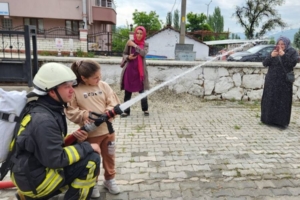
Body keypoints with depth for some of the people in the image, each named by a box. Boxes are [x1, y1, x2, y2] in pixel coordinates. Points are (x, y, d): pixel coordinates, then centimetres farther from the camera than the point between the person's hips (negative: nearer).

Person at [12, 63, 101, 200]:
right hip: (34, 179, -9)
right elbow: (56, 159, -26)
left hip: (35, 170, 9)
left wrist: (73, 138, -4)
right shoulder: (44, 119, -25)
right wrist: (87, 147, -17)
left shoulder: (52, 110, 3)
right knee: (92, 159, -17)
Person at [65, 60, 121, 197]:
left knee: (109, 156, 18)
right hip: (90, 133, -3)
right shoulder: (75, 90, -11)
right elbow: (70, 111, -8)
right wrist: (83, 114, -23)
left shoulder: (103, 85, -2)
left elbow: (113, 102, -3)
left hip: (107, 129, 3)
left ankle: (109, 179, 40)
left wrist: (109, 112, -22)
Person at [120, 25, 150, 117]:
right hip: (130, 70, 1)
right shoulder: (129, 43, 2)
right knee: (128, 91, 4)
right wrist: (128, 57, -11)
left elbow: (143, 53, -17)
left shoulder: (145, 45, 2)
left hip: (140, 71, 0)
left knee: (142, 91, 3)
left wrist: (134, 45, -18)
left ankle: (145, 109, 22)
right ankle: (126, 111, 15)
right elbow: (124, 54, 9)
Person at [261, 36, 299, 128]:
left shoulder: (292, 52, -1)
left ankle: (282, 121, 5)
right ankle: (269, 119, 17)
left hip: (284, 82, -3)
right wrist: (271, 56, -18)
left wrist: (284, 55, -23)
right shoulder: (274, 52, 7)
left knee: (282, 102, -2)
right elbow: (264, 63, -1)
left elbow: (292, 63, -15)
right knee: (270, 101, 5)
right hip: (271, 81, 3)